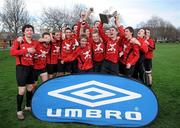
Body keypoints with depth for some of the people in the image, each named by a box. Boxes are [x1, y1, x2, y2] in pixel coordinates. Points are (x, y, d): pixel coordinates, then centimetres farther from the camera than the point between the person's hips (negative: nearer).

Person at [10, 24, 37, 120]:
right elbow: (12, 52, -20)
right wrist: (26, 50, -23)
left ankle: (28, 106, 34)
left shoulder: (35, 42, 6)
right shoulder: (18, 41, -7)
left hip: (30, 67, 5)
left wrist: (34, 52, -3)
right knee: (22, 90, -5)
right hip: (21, 67, -5)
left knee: (30, 88, 14)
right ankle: (19, 111, 12)